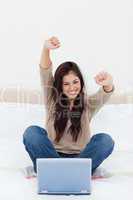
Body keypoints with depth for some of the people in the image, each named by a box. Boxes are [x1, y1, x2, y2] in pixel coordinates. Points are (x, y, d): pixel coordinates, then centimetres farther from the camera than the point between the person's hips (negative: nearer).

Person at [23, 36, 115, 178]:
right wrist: (46, 49, -37)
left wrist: (108, 85, -49)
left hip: (80, 157, 0)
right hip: (52, 155, 0)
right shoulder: (52, 100, 0)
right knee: (32, 132, -26)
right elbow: (45, 72, -17)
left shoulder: (88, 103, 0)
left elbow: (103, 95, -23)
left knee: (105, 140, -26)